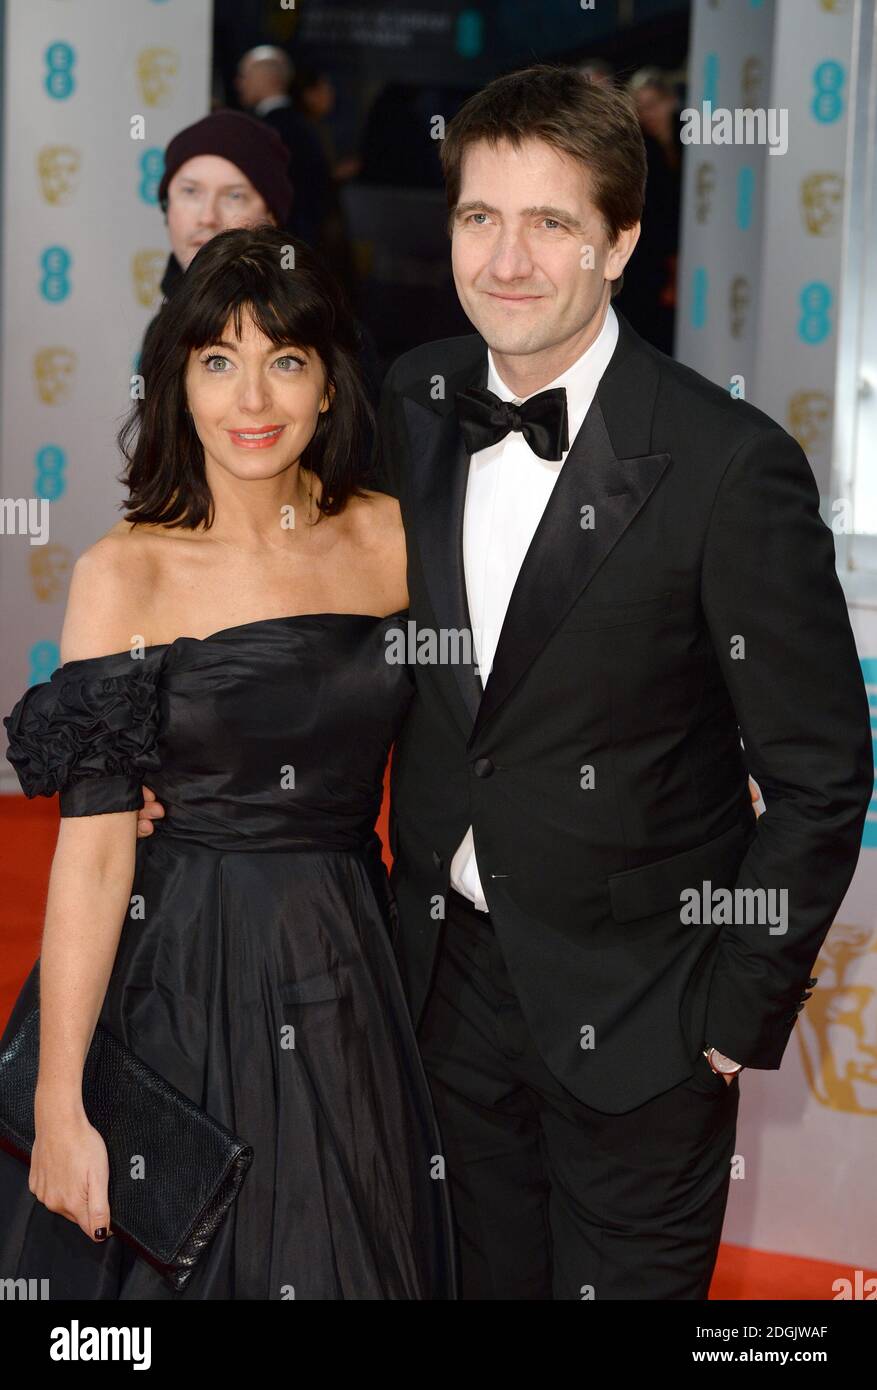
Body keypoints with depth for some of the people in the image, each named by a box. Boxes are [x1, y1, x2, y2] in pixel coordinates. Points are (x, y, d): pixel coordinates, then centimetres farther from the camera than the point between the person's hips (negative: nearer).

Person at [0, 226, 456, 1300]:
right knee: (184, 1263, 9)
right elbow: (93, 848, -12)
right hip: (182, 983, -3)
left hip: (350, 980, 4)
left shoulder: (390, 537, 2)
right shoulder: (125, 573, -8)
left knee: (346, 1262, 15)